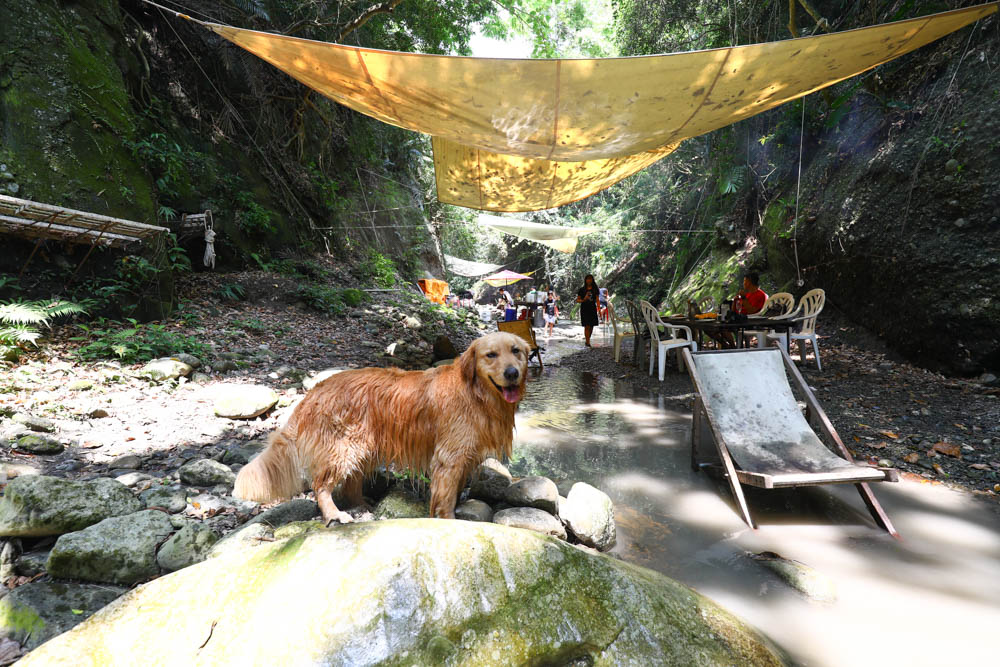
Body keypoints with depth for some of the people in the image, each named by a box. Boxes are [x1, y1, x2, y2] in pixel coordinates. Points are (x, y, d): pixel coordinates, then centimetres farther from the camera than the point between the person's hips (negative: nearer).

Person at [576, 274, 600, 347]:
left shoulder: (595, 289, 7)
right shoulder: (582, 290, 1)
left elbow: (597, 300, 4)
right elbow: (577, 300, 5)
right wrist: (584, 300, -14)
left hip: (592, 309, 3)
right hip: (584, 309, -3)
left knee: (591, 326, 5)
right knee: (587, 326, -9)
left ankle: (587, 339, 21)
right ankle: (587, 342, -5)